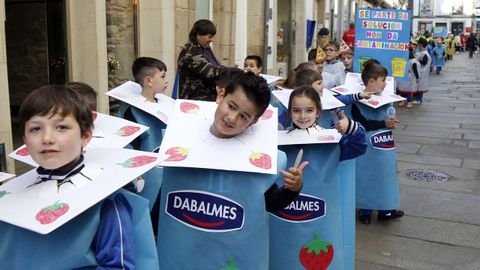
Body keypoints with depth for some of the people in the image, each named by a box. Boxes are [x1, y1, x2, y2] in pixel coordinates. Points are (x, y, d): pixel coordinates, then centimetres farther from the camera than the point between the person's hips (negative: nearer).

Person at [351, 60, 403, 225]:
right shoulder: (359, 102, -15)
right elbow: (361, 124, -23)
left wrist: (391, 123, 2)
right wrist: (384, 123, -24)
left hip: (384, 147, 7)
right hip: (368, 149, -7)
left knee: (385, 176, 14)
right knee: (367, 178, 5)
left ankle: (385, 210, 28)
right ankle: (365, 211, 21)